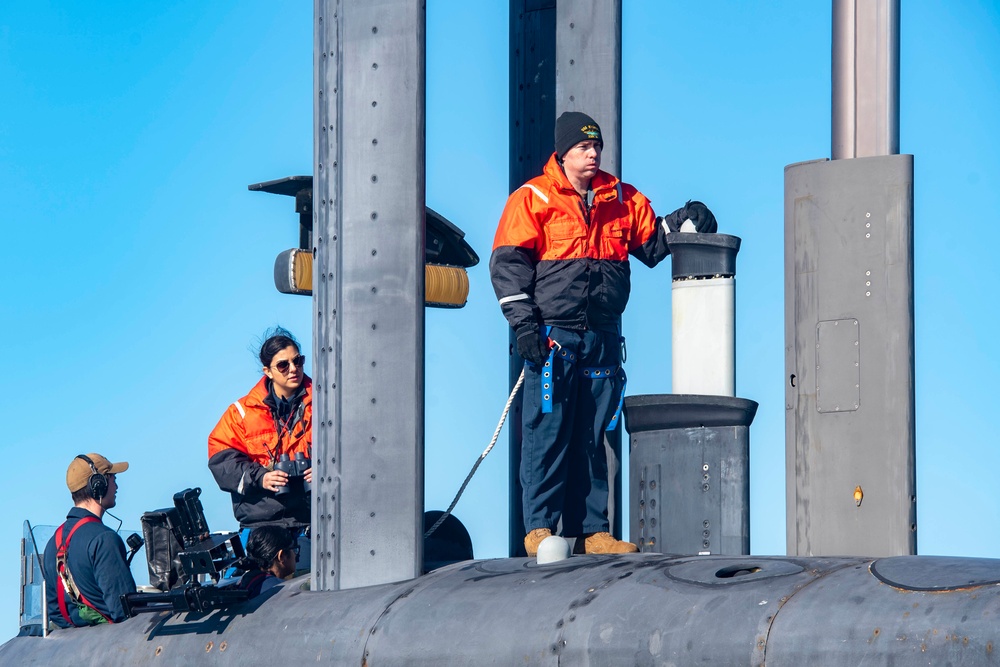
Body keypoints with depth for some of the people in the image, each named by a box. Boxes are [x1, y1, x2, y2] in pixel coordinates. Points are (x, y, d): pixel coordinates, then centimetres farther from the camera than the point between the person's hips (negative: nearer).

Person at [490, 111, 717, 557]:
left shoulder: (623, 201, 15)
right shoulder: (532, 199, 1)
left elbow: (650, 244, 24)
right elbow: (508, 262, -3)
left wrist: (680, 223, 3)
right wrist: (523, 322, -12)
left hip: (602, 337, 5)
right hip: (552, 336, -5)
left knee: (591, 439, 7)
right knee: (546, 433, -6)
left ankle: (590, 529, 9)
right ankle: (539, 528, -3)